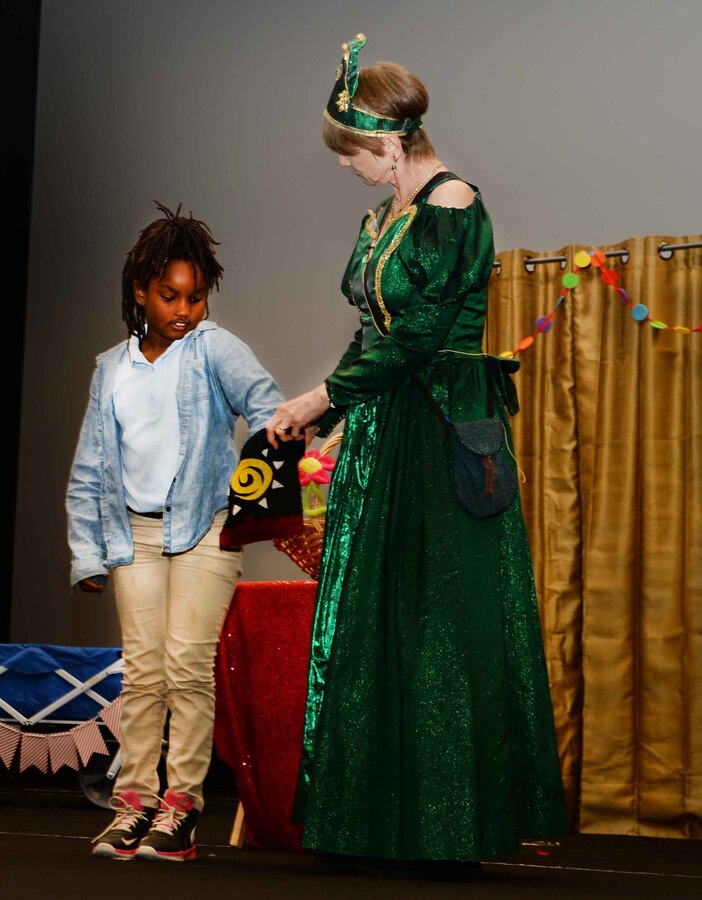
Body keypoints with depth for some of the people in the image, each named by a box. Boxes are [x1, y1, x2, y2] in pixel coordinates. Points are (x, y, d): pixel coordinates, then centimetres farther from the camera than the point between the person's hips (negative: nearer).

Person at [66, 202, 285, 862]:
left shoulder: (212, 348, 1)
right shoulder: (112, 369, 12)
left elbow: (258, 395, -18)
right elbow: (88, 470, 15)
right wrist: (86, 553, 10)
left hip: (205, 527, -3)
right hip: (134, 531, 3)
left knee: (187, 661, -10)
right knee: (142, 667, 0)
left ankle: (181, 804, -4)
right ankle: (133, 801, 5)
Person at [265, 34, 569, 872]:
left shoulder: (452, 205, -12)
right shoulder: (382, 217, 14)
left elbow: (418, 331, -16)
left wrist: (325, 395, -8)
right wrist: (315, 417, 8)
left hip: (444, 430, -9)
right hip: (381, 433, 9)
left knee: (439, 623, -3)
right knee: (367, 620, 10)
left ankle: (450, 825, 7)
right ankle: (379, 814, 18)